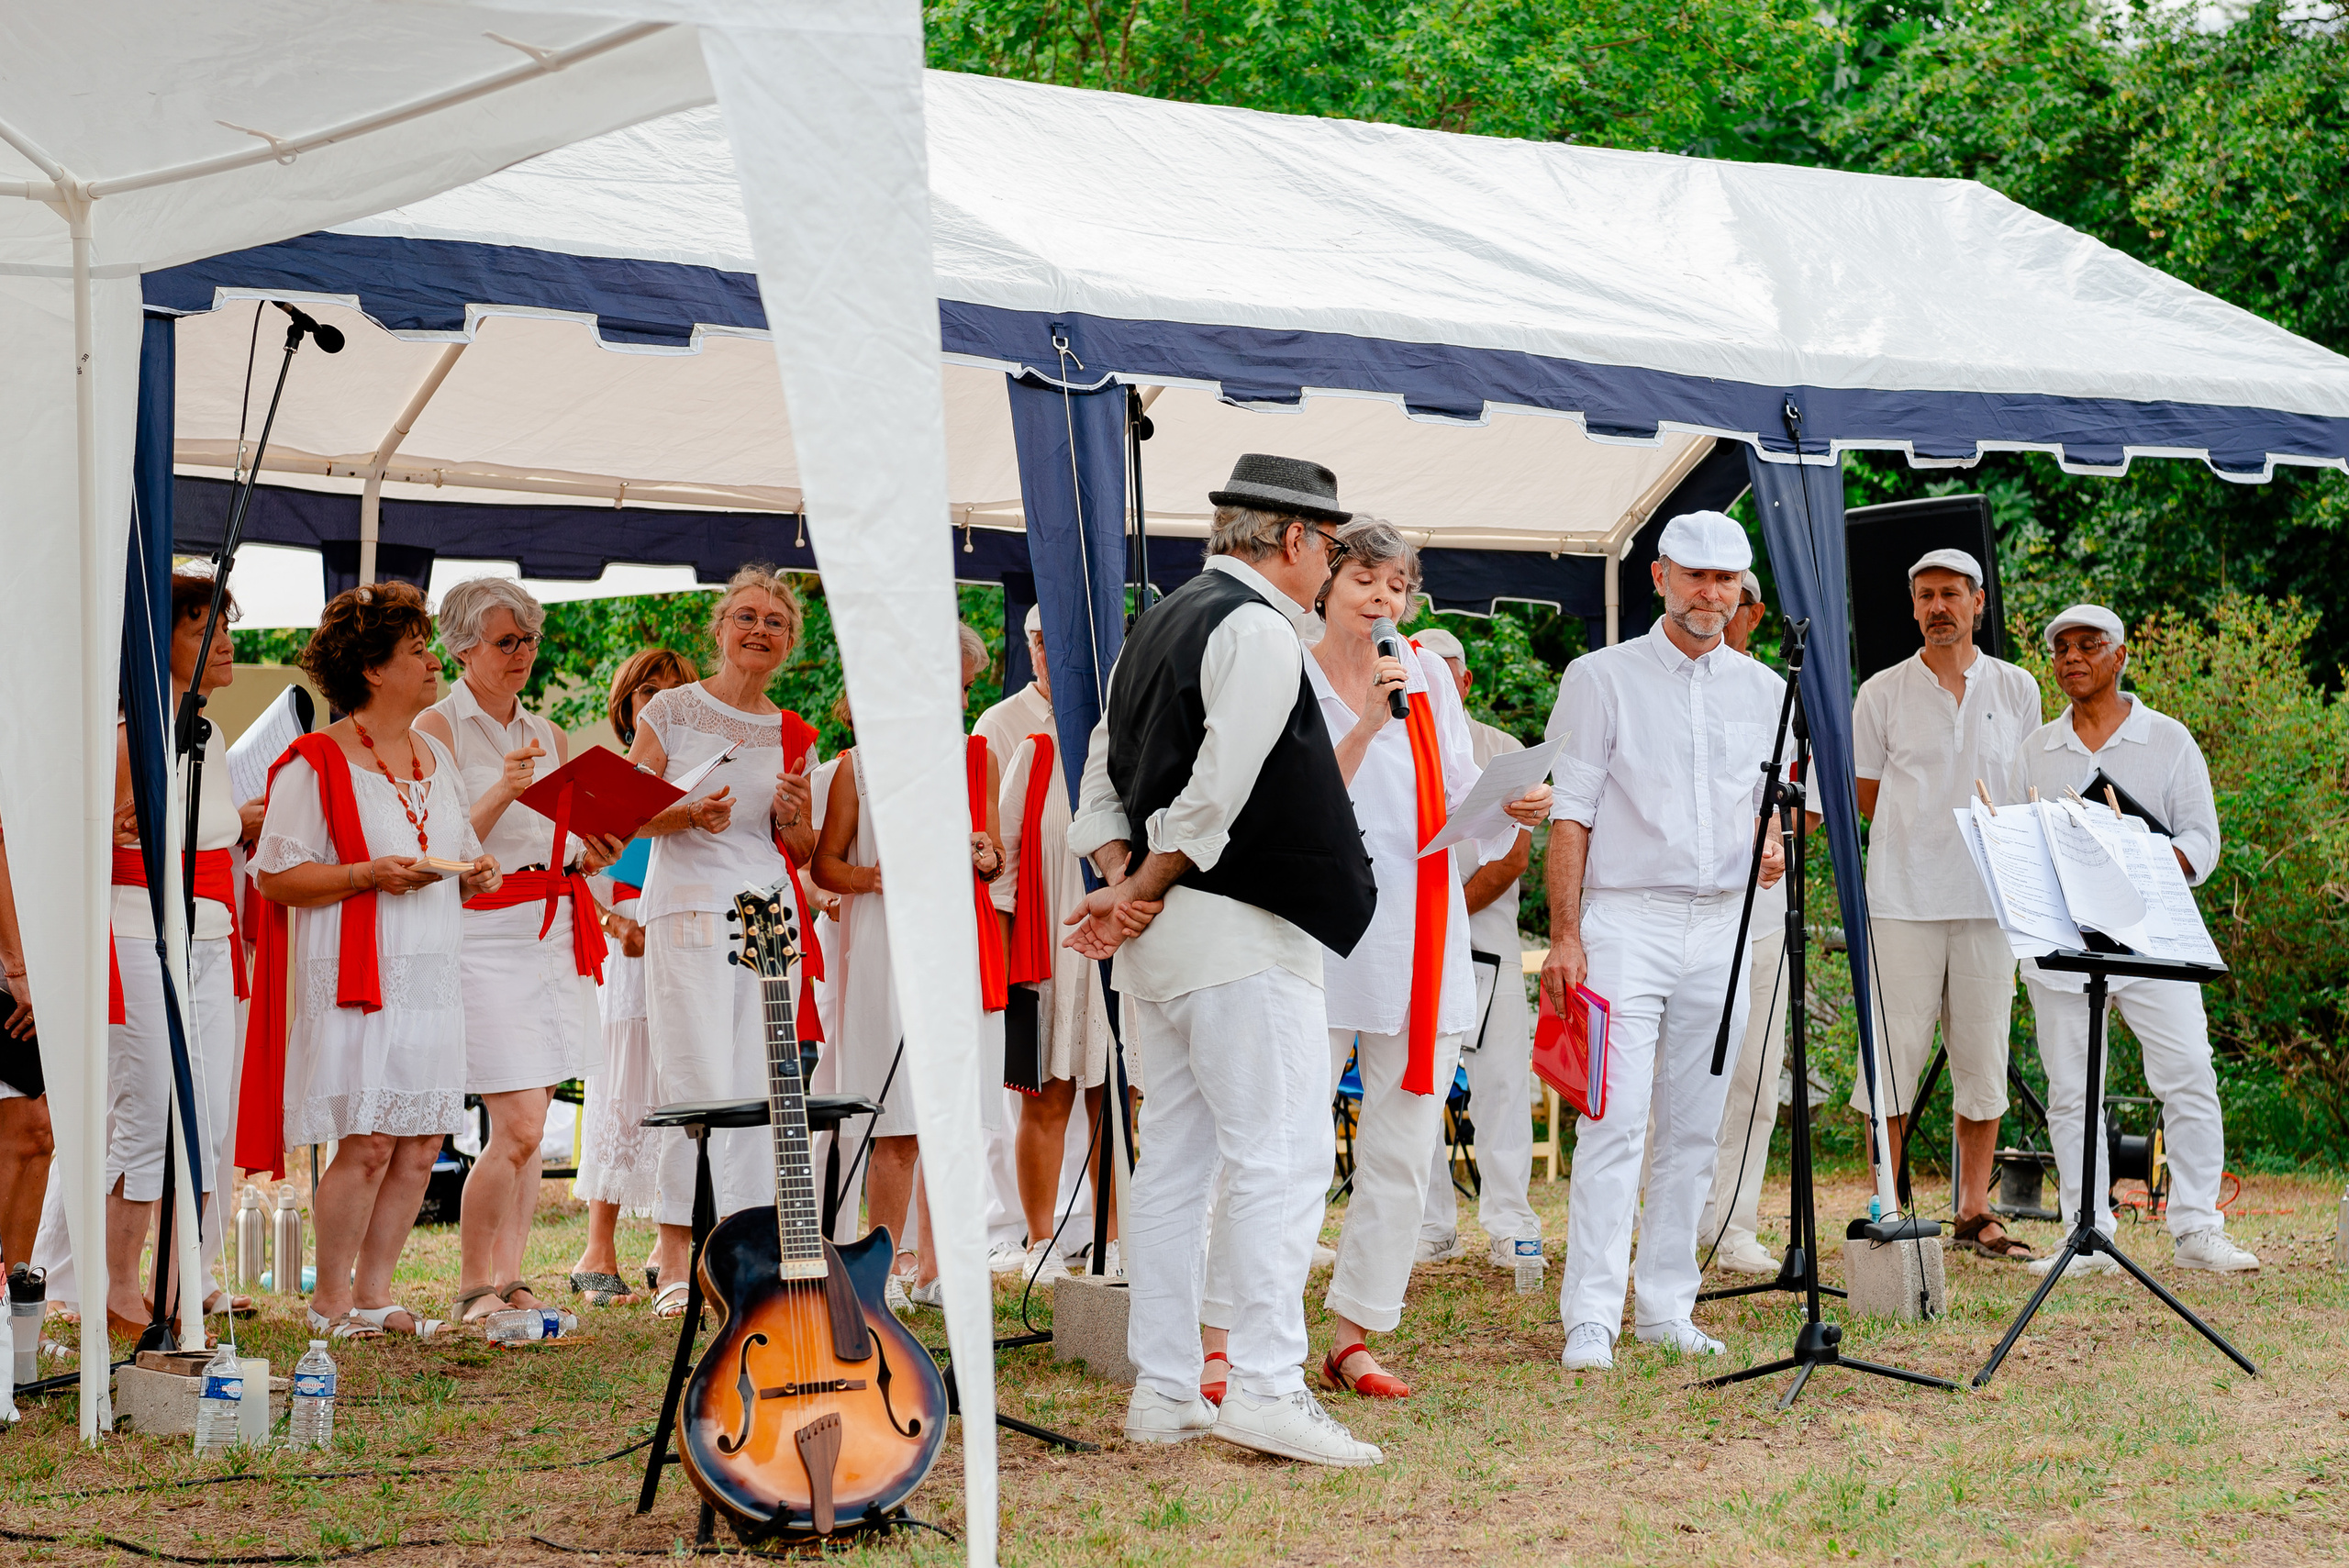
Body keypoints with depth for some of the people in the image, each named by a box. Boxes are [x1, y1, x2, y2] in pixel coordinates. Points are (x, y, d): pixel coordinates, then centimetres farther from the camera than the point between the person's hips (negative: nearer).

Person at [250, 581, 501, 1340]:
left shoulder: (436, 758, 16)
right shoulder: (316, 763, -6)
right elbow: (274, 875, -10)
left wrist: (474, 876, 4)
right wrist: (369, 874, -20)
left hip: (431, 978, 7)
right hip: (356, 978, -7)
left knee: (421, 1144, 4)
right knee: (367, 1144, -9)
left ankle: (373, 1293, 14)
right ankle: (330, 1301, 4)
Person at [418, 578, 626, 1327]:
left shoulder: (547, 737, 17)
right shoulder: (437, 728, -2)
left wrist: (598, 854, -1)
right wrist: (503, 793, -22)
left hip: (554, 930, 6)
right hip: (481, 933, -6)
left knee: (530, 1122, 4)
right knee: (518, 1125, -13)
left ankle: (508, 1279, 10)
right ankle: (472, 1288, 0)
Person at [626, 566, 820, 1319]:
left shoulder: (792, 734, 13)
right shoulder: (673, 710, 3)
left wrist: (793, 817, -5)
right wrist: (691, 814, -18)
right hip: (687, 910, -4)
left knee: (757, 1089, 2)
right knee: (701, 1083, -12)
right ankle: (675, 1255, -8)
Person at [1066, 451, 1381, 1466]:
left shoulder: (1162, 622, 18)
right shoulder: (1259, 630, -11)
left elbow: (1102, 776, 17)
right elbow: (1216, 795, -18)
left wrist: (1123, 880, 3)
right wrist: (1141, 889, -7)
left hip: (1155, 938, 9)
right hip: (1237, 931, -9)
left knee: (1172, 1157, 10)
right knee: (1280, 1154, -9)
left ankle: (1163, 1392, 11)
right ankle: (1267, 1386, -14)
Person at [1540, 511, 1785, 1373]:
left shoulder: (1764, 690, 13)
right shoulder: (1602, 678, 1)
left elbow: (1774, 799, 21)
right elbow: (1572, 815, -2)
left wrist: (1773, 846, -3)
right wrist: (1565, 935, -9)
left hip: (1722, 924, 4)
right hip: (1625, 920, -4)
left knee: (1693, 1129, 6)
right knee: (1616, 1122, -11)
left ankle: (1667, 1308, 13)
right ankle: (1590, 1317, -11)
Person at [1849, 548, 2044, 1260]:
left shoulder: (2016, 689, 10)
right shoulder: (1883, 693, 5)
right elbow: (1865, 798, 9)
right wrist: (1925, 823, 2)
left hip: (1990, 897, 2)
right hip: (1903, 898, -2)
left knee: (1984, 1055, 5)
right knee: (1893, 1053, -4)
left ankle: (1975, 1212, 13)